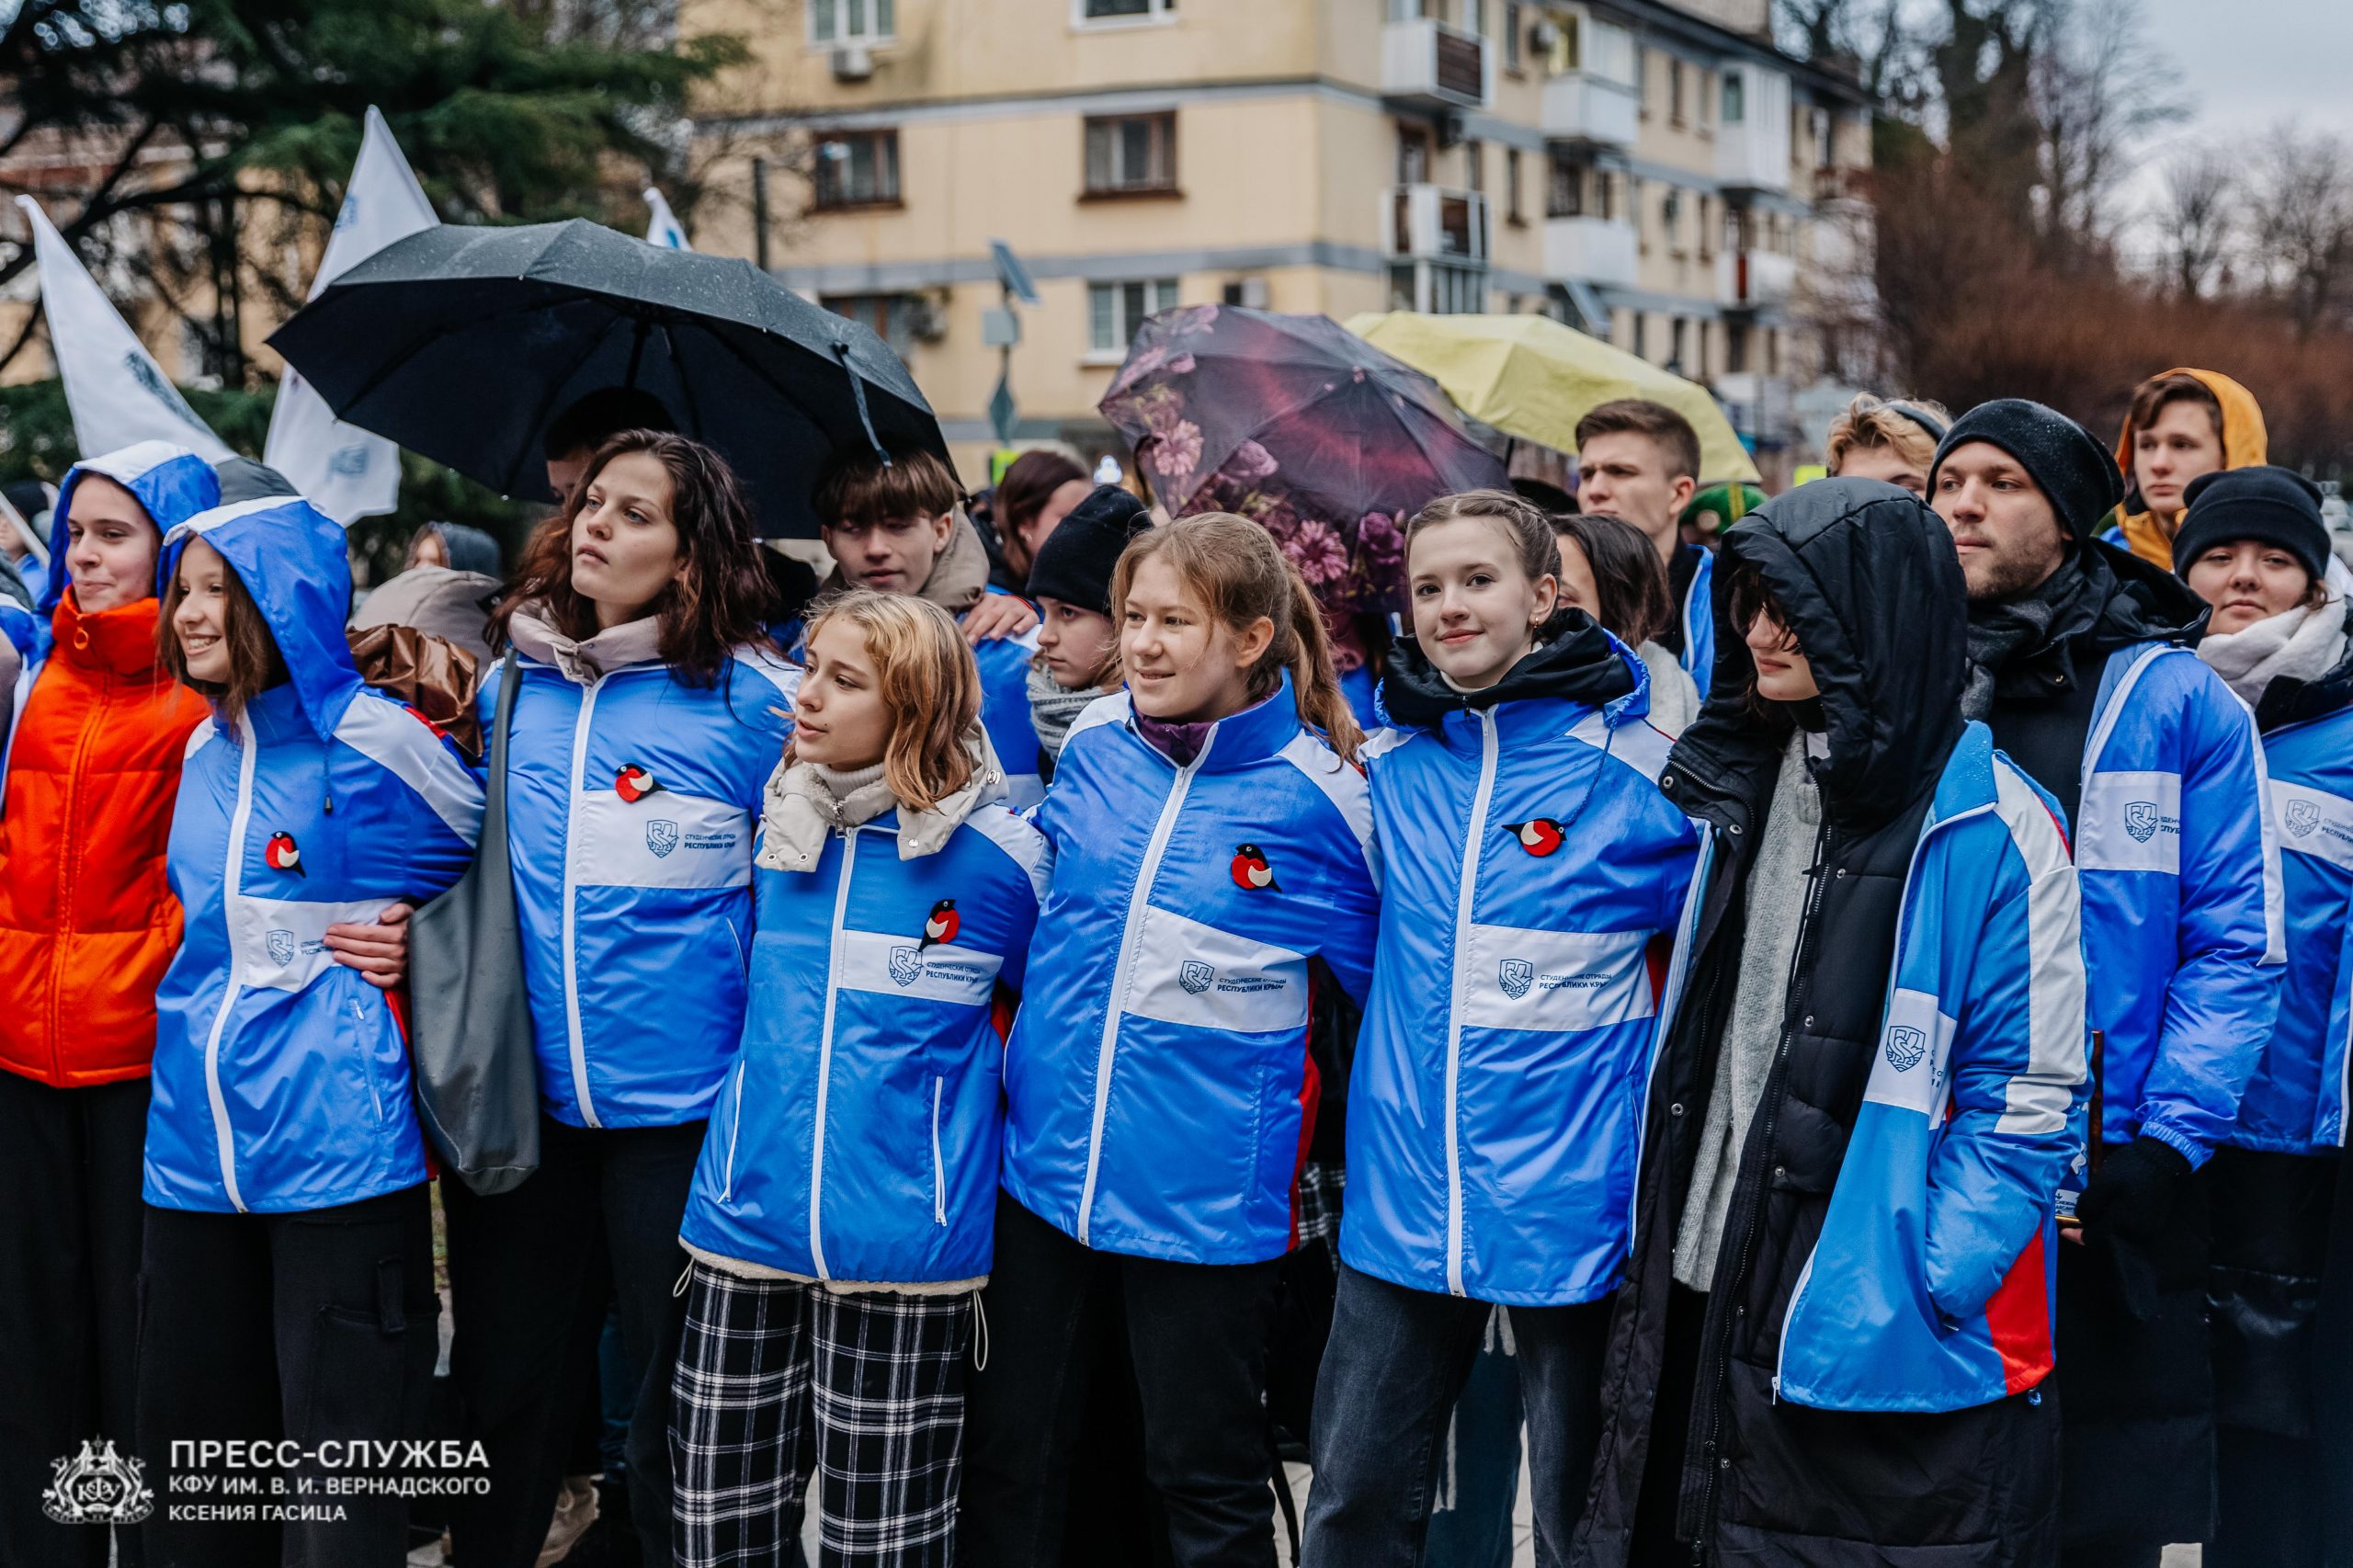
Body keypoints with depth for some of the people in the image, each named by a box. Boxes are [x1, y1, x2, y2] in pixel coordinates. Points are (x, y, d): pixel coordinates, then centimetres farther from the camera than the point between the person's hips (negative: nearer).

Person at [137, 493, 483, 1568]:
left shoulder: (375, 744, -8)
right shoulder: (203, 750, 12)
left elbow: (466, 860, 7)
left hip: (336, 1146, -6)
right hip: (194, 1145, 7)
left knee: (338, 1462, -1)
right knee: (194, 1441, 13)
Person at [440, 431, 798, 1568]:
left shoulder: (750, 697, -6)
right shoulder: (513, 687, 7)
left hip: (681, 1107, -4)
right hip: (527, 1106, 4)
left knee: (675, 1398, 7)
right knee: (506, 1385, 15)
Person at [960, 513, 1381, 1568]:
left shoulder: (1316, 797, -10)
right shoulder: (1089, 747, 2)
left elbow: (1379, 976, 1)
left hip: (1205, 1193, -4)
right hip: (1043, 1160, 4)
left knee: (1206, 1479, 8)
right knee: (1007, 1453, 14)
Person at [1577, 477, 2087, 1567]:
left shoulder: (1990, 826, -10)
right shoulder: (1744, 792, 11)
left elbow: (2027, 1096, -12)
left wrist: (1921, 1288, -17)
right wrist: (1661, 1241, 11)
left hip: (1892, 1354, -6)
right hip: (1715, 1308, 6)